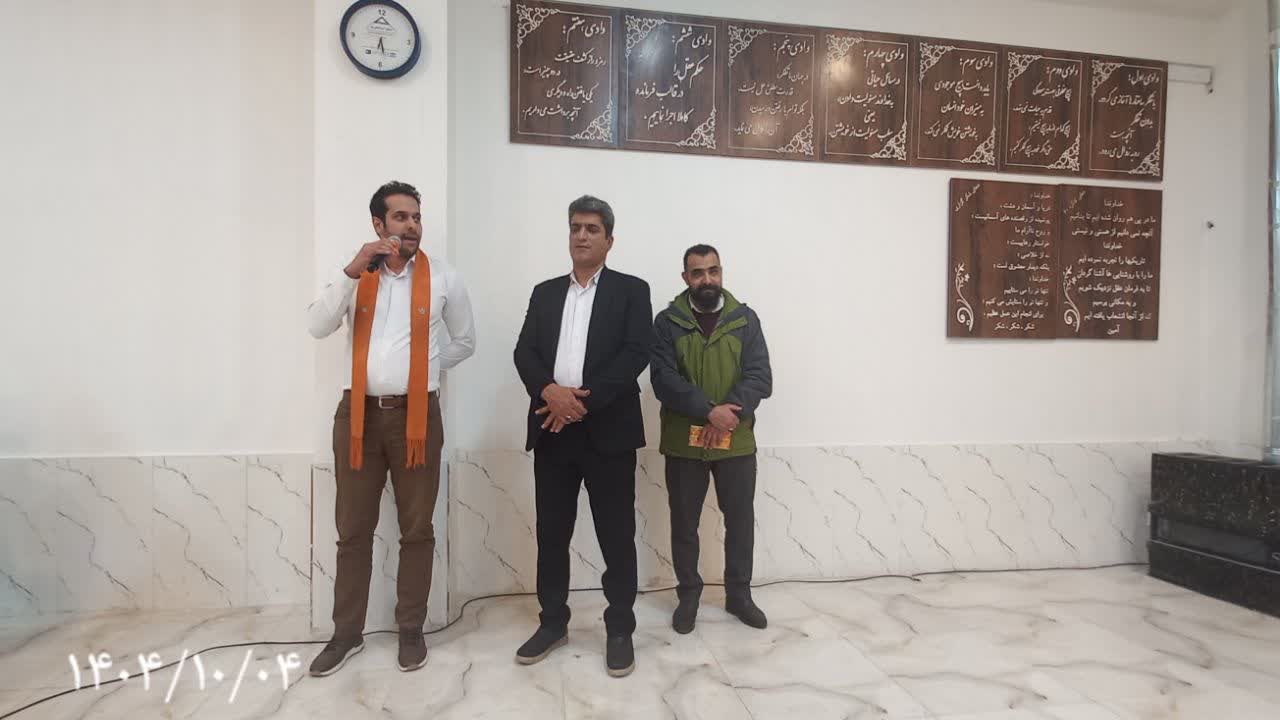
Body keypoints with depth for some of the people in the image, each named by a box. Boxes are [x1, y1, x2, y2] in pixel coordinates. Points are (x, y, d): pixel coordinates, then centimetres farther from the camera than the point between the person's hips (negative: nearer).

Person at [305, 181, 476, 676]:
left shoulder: (443, 278, 2)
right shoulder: (354, 274, 6)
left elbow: (464, 342, 12)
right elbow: (317, 327, -9)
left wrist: (422, 370, 7)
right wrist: (352, 272, -17)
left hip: (417, 415, -1)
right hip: (358, 413, 2)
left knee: (416, 529, 8)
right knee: (353, 530, 10)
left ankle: (411, 630, 24)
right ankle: (347, 633, 26)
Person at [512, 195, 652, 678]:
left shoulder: (631, 290, 3)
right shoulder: (544, 292, 15)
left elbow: (637, 353, -9)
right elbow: (524, 352, 5)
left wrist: (584, 400, -17)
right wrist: (549, 391, -15)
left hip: (608, 431, -3)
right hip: (552, 430, 4)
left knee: (616, 536, 5)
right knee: (551, 533, 12)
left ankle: (620, 630, 21)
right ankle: (553, 623, 29)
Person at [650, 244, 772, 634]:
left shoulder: (745, 319, 3)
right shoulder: (667, 322, -2)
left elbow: (760, 377, -6)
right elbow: (664, 380, -12)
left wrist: (729, 412, -20)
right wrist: (709, 410, -23)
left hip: (736, 442, 1)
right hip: (683, 441, -1)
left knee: (741, 519, 11)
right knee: (684, 523, 10)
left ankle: (738, 594, 30)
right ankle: (688, 595, 28)